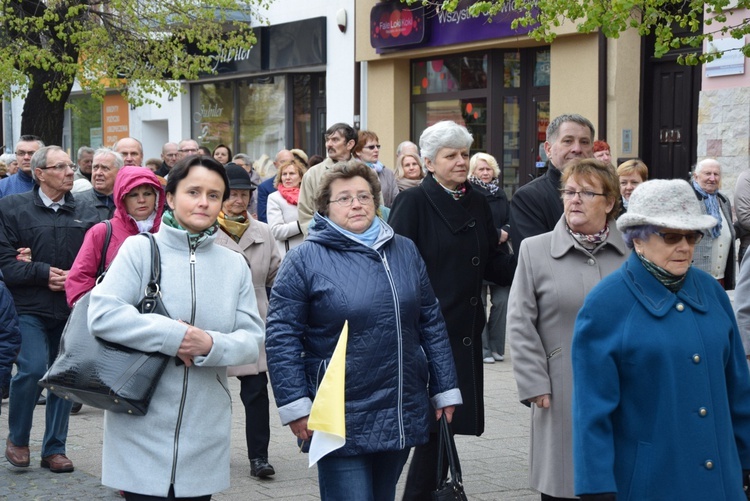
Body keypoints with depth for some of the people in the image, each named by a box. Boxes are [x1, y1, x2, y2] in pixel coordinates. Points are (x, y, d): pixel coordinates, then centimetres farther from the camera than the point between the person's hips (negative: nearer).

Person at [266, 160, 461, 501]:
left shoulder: (404, 252, 9)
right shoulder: (305, 260, -5)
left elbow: (431, 323, 13)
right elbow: (281, 337, -7)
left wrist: (445, 390, 10)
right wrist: (295, 405, -13)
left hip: (403, 416, 5)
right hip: (341, 421, -5)